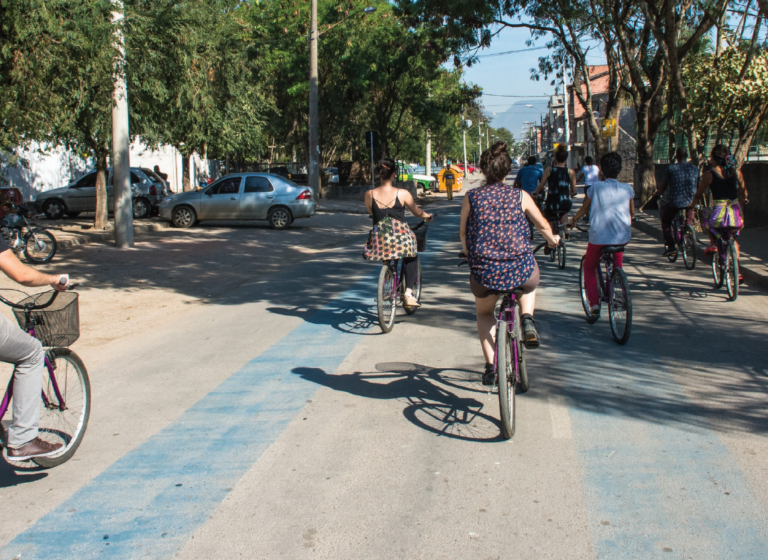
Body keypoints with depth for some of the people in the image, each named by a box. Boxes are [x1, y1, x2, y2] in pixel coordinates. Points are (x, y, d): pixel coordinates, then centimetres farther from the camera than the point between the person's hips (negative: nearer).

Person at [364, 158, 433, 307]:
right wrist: (427, 216, 32)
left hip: (379, 240, 2)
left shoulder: (370, 195, 0)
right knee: (412, 257, 27)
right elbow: (417, 212, 10)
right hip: (401, 238, -2)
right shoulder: (402, 193, -5)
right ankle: (409, 292, 12)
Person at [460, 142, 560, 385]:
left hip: (484, 274, 0)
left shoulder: (471, 197, 3)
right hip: (520, 271, 0)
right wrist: (552, 240, 41)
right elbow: (543, 226, 18)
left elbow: (463, 233, 14)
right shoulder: (520, 196, 4)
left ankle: (490, 365, 18)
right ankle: (527, 319, 12)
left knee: (484, 313, 32)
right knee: (530, 285, 38)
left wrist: (467, 251, 37)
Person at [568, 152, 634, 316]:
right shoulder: (627, 188, 4)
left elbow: (585, 208, 8)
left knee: (589, 268, 18)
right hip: (623, 237, 3)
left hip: (599, 237, -3)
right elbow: (632, 212, 16)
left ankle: (594, 302, 5)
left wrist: (573, 220, 25)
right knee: (617, 254, 36)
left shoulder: (596, 187, -3)